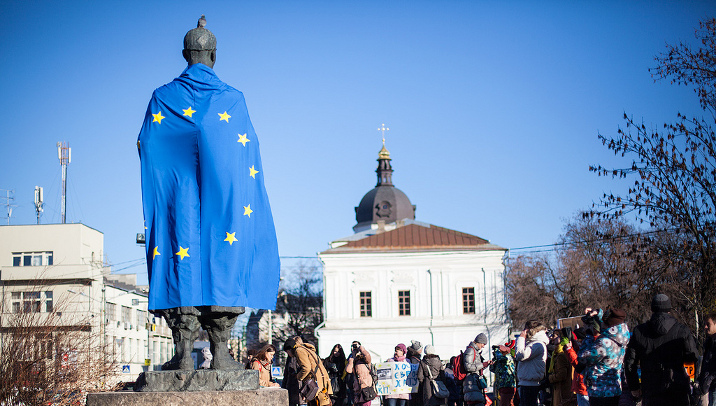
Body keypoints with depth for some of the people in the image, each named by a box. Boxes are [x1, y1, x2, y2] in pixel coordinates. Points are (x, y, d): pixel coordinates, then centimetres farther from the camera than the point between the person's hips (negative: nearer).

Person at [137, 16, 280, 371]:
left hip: (177, 196, 0)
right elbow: (249, 150, 5)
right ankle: (220, 351, -4)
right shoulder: (233, 99, 2)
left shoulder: (162, 98, 4)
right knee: (222, 259, 1)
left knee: (182, 260, -1)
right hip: (223, 195, 0)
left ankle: (183, 352, -9)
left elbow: (144, 145, 8)